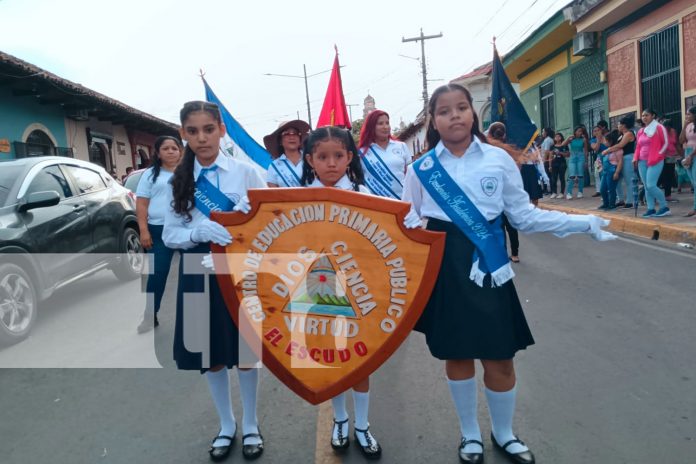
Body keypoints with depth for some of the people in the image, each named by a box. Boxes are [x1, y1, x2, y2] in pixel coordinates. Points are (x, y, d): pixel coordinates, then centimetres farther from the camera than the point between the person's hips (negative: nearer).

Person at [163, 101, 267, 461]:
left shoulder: (245, 172, -4)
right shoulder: (179, 180, 4)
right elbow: (170, 235, 1)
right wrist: (200, 232, -19)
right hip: (199, 272, 3)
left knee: (245, 349, 9)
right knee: (211, 355, 13)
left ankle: (250, 425, 31)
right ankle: (226, 425, 35)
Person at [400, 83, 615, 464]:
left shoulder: (498, 159, 0)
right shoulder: (420, 169, 0)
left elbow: (524, 216, 3)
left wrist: (583, 223, -2)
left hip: (488, 266, 0)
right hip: (444, 269, 0)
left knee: (499, 357, 7)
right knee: (456, 355, 13)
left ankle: (503, 433, 36)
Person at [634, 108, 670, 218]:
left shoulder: (659, 127, -3)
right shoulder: (640, 131, 15)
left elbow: (666, 143, -4)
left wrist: (658, 156, -11)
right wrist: (636, 158, 6)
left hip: (655, 161, -7)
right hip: (642, 162, 7)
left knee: (651, 186, -15)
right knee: (646, 186, 4)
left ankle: (665, 208, -3)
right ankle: (651, 209, 8)